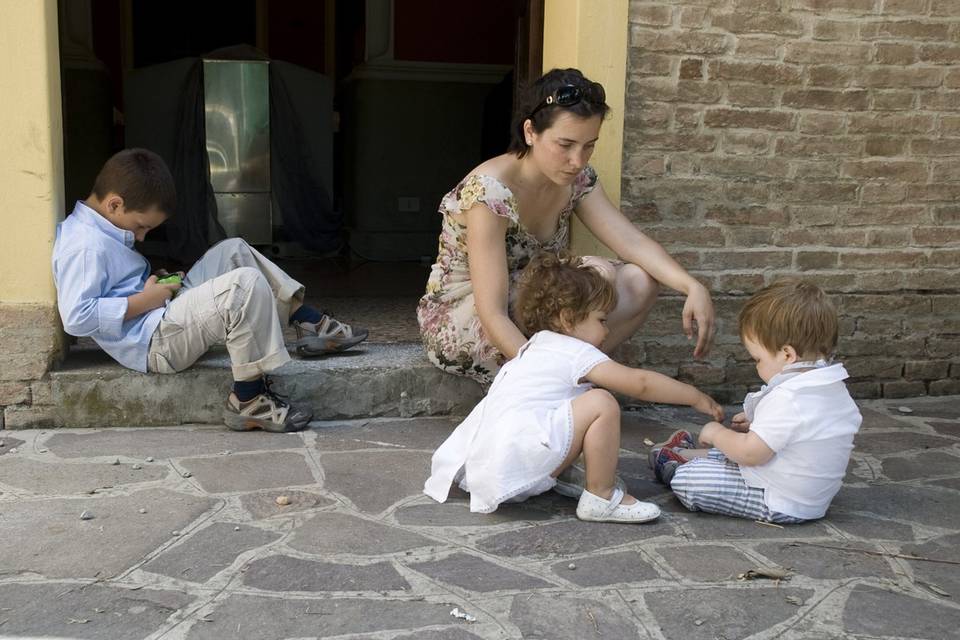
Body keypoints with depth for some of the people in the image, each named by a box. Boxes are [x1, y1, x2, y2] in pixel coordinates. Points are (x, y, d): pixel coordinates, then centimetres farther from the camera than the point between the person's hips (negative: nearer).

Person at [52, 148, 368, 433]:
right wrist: (146, 300, -21)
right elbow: (76, 318, -28)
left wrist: (158, 286, 9)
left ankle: (311, 324, 10)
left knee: (233, 250, 15)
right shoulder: (84, 246, -19)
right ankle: (248, 400, -20)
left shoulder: (100, 229, 13)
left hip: (167, 312, 11)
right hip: (154, 343, -11)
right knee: (247, 285, -28)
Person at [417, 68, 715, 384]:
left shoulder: (577, 179, -5)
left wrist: (694, 287, -29)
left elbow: (635, 243, -12)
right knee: (597, 276, -27)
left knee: (641, 281, -13)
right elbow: (492, 316, -31)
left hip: (526, 309, 7)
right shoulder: (490, 191, -28)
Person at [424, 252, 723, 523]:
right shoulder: (575, 353, -3)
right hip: (516, 464, -10)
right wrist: (698, 398, 5)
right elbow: (640, 382, -5)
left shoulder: (532, 350, 23)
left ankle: (559, 476, 16)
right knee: (601, 403, -13)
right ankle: (600, 498, -2)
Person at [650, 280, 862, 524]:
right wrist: (759, 424, 14)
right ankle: (684, 454, 44)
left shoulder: (786, 398, -30)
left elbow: (750, 453, -26)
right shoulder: (835, 387, 1)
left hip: (780, 504, -10)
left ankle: (673, 468, 24)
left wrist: (716, 433, -9)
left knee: (685, 481, -6)